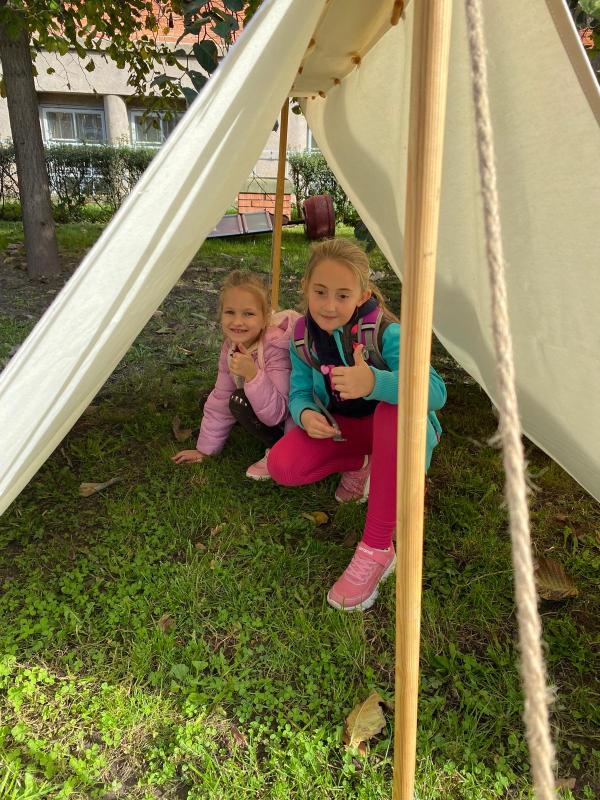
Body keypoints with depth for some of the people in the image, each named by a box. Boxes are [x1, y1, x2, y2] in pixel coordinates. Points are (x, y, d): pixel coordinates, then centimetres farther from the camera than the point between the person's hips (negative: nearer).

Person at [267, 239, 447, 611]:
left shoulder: (386, 333, -28)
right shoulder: (304, 335, -11)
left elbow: (435, 391, -39)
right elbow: (299, 391, -5)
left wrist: (374, 382, -58)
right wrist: (306, 414, -31)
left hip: (393, 426, -3)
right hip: (341, 426, 4)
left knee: (395, 408, -42)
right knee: (283, 465, -23)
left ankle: (377, 549, -34)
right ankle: (356, 464, 9)